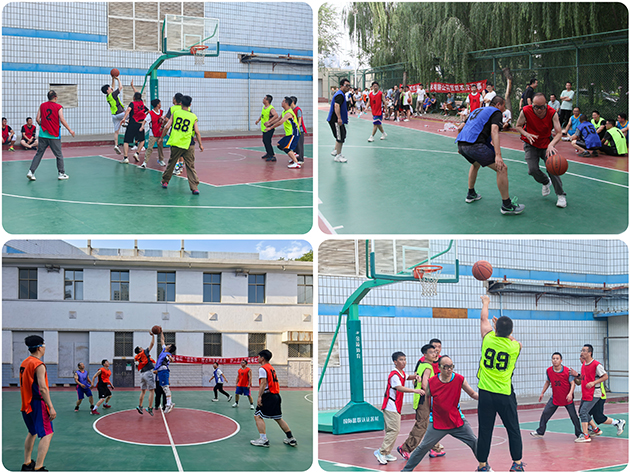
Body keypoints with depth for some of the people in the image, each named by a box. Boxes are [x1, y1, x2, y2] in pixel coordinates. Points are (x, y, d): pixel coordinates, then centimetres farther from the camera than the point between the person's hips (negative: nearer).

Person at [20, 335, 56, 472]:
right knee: (47, 434, -8)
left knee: (32, 432, 24)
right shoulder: (38, 365, -16)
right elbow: (42, 388, -22)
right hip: (37, 404, -9)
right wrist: (51, 407, -22)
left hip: (26, 404, 9)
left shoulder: (24, 363, 12)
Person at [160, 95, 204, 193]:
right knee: (191, 167, 2)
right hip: (188, 145, -1)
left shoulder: (175, 113, 2)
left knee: (171, 163, 19)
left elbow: (167, 127, -1)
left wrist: (162, 137, 12)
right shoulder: (193, 116, 2)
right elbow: (197, 132, 0)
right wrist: (200, 144, 10)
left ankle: (165, 182, 33)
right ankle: (194, 188, -7)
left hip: (175, 144, 1)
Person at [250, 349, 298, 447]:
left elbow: (263, 383, -18)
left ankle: (264, 440, -13)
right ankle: (291, 439, 16)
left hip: (268, 395, -9)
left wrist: (259, 396, -23)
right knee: (278, 418, 16)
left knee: (258, 416, -5)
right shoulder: (271, 368, 20)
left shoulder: (262, 368, -8)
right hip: (276, 395, 9)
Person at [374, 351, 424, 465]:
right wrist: (415, 390, -43)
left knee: (391, 430, 12)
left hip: (396, 407, 10)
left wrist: (415, 376, 12)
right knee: (394, 430, -14)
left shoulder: (402, 373, 12)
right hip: (391, 407, -10)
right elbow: (399, 388, -34)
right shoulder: (394, 375, -18)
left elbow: (406, 378, 35)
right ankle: (381, 452, -14)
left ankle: (386, 453, 16)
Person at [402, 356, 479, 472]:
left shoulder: (459, 379, -10)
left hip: (457, 422, 1)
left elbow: (473, 394, -2)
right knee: (423, 447, -2)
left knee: (475, 442, -1)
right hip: (438, 422, -1)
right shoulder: (431, 382, -11)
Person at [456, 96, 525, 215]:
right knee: (502, 168, -4)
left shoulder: (478, 110, 31)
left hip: (461, 144, 9)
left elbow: (461, 127, 35)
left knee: (476, 164, 39)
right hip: (475, 145, -9)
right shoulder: (496, 112, 7)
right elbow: (494, 131, -11)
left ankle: (471, 194, 45)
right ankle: (507, 205, -3)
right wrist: (498, 155, -22)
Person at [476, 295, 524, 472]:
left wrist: (485, 303, 33)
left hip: (486, 393, 1)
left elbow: (484, 319, 17)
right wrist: (504, 330, 29)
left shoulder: (488, 338, -3)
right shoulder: (515, 346, -4)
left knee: (484, 431, 5)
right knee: (513, 430, 10)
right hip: (505, 394, -1)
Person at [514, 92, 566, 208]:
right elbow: (518, 126, -6)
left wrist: (551, 144, -47)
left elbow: (559, 133, -28)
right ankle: (546, 182, 23)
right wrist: (527, 134, -27)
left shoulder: (552, 113, -24)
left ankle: (561, 195, -1)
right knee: (532, 169, -13)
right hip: (531, 144, 1)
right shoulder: (526, 111, -23)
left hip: (547, 143, -1)